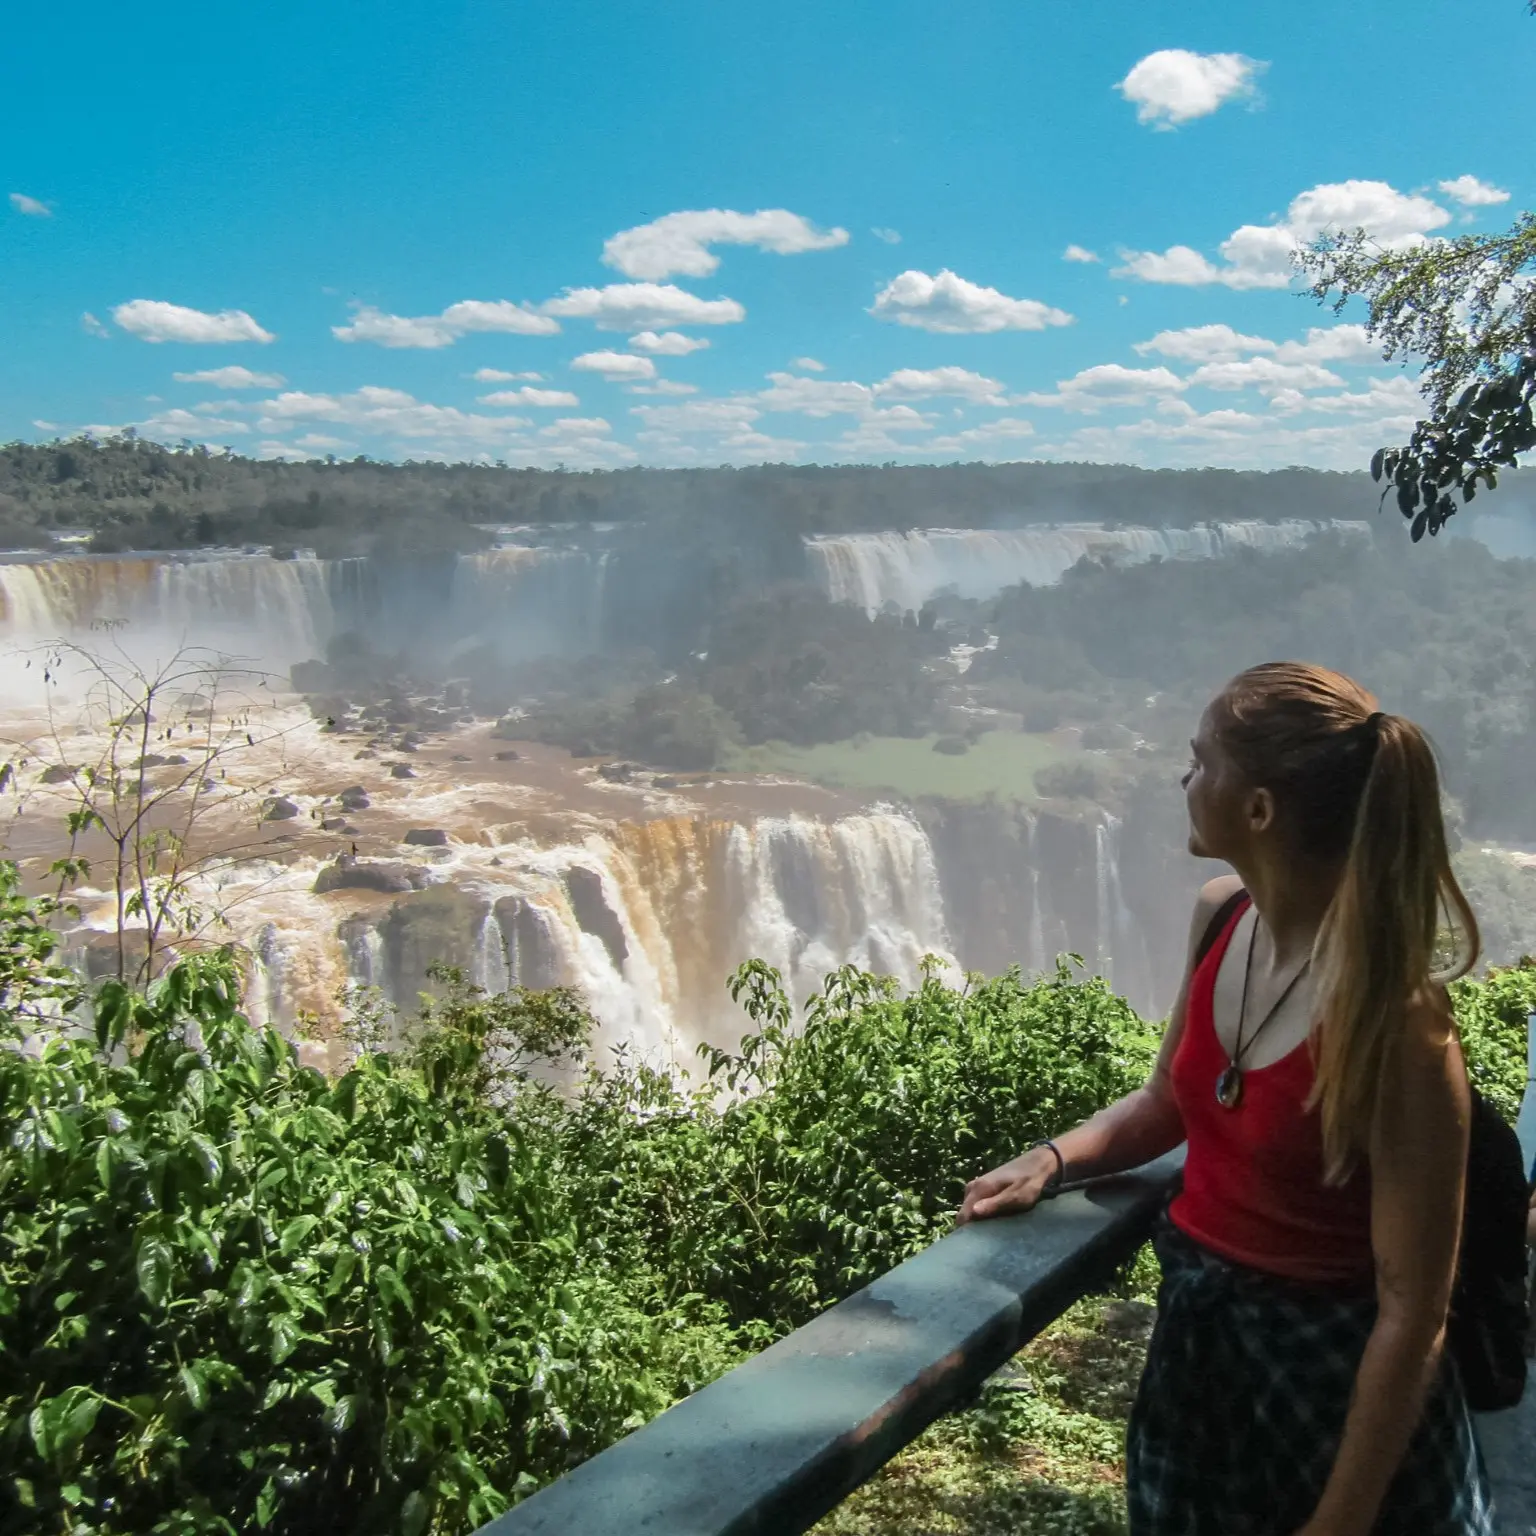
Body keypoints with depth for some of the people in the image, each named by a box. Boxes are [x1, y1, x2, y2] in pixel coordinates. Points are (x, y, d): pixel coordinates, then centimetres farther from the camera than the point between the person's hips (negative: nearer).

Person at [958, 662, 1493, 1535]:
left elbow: (1412, 1311, -23)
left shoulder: (1392, 1021, -28)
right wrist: (1054, 1159, -6)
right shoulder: (1221, 916, -7)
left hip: (1333, 1368, -6)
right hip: (1197, 1333, 6)